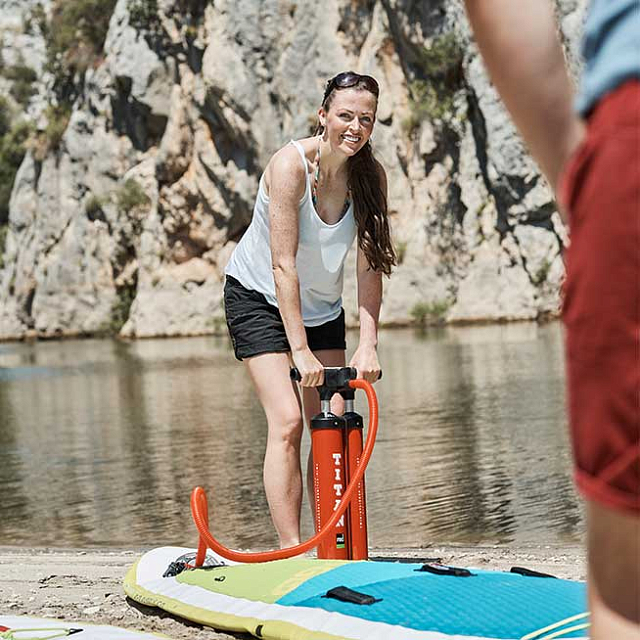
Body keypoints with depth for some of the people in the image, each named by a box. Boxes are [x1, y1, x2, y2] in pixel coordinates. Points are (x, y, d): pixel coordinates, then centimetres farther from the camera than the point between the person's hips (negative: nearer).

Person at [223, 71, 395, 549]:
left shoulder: (371, 175, -13)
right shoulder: (291, 165, -27)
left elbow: (370, 267, -14)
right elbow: (283, 265, -29)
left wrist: (368, 344, -23)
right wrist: (299, 350, -32)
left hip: (323, 307, 5)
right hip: (259, 298, -5)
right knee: (288, 422, -15)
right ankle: (291, 553, -14)